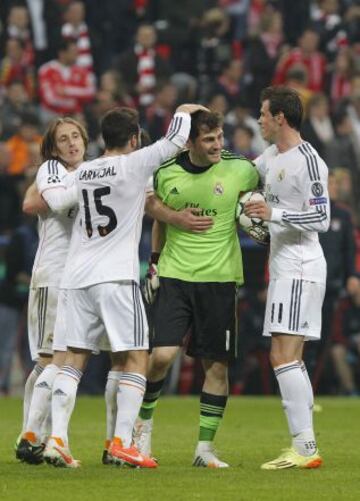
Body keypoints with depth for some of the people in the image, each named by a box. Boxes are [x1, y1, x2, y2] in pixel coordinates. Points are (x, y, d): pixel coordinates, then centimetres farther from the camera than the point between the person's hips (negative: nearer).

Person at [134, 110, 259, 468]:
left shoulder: (240, 170, -5)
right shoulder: (167, 174, 1)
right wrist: (154, 262, 18)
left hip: (219, 279, 0)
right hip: (174, 277, 0)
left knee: (216, 364, 1)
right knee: (162, 355, -12)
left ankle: (205, 447, 11)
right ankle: (144, 421, 13)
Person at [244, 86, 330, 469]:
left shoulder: (307, 161, -15)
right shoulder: (272, 157, 13)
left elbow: (321, 218, -18)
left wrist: (274, 214, -25)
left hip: (300, 268, -10)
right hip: (284, 268, 10)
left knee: (283, 356, -14)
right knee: (290, 358, 12)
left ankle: (305, 448, -16)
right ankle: (303, 444, 16)